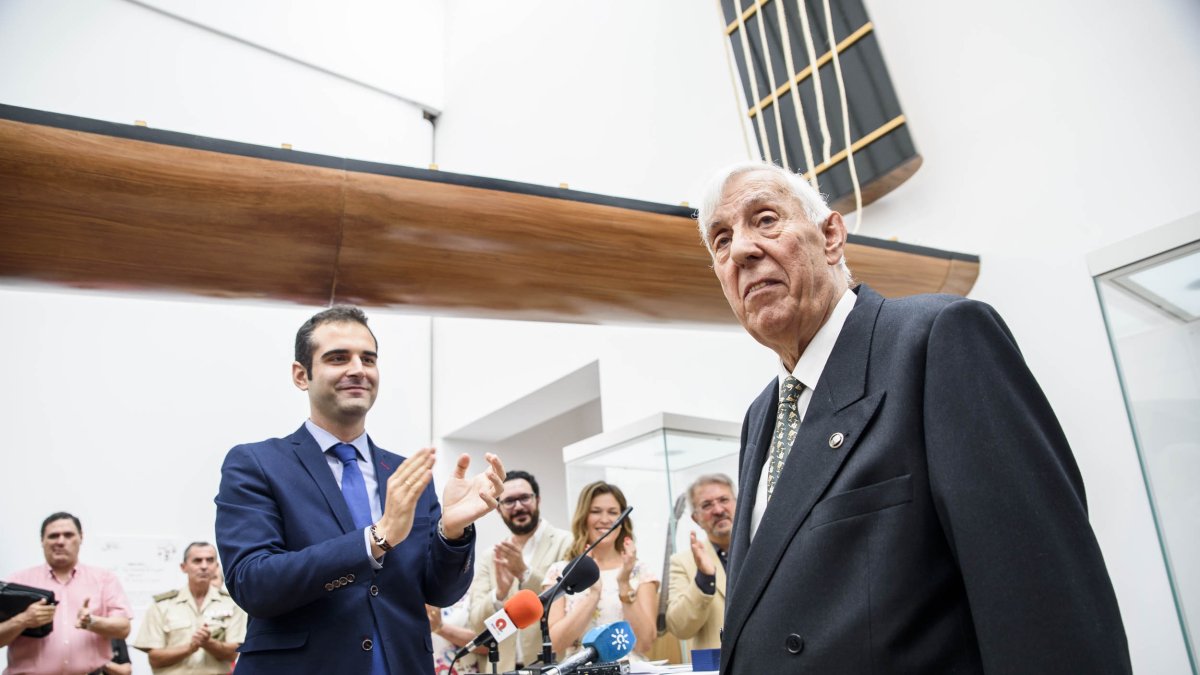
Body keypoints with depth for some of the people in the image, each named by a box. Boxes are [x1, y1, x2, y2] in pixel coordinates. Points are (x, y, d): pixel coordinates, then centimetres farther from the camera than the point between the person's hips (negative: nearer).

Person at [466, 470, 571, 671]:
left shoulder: (567, 543, -6)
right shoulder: (490, 558, 6)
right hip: (505, 667, 3)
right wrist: (499, 594, -19)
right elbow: (478, 623, 0)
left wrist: (525, 572, -23)